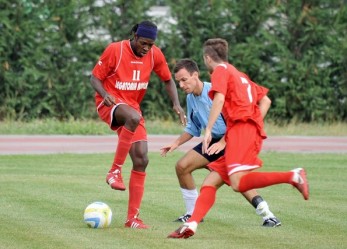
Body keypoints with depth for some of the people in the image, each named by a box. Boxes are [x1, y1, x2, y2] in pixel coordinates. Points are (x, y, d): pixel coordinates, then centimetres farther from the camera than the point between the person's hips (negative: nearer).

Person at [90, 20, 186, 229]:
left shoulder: (155, 54, -1)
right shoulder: (115, 50, -13)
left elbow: (168, 80, 13)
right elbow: (95, 78, -6)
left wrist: (176, 104, -3)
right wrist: (105, 94, -27)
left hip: (133, 107, 5)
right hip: (110, 103, -5)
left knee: (141, 160, -5)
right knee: (134, 117, -40)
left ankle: (133, 218, 3)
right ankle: (115, 171, -27)